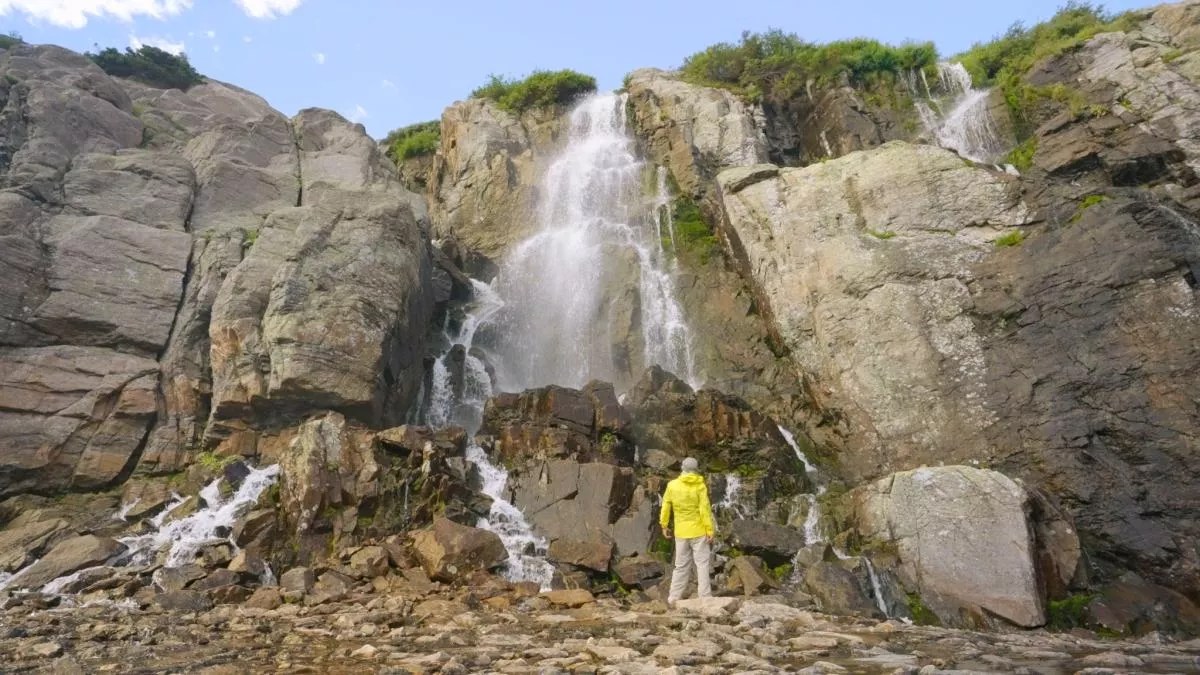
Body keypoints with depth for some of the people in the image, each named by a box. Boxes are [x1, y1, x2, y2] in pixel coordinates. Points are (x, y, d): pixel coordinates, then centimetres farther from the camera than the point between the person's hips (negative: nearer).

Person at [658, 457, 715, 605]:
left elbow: (666, 507, 4)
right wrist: (710, 530, -9)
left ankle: (674, 597, 13)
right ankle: (704, 597, 1)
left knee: (681, 565, 13)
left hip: (681, 532, 3)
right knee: (702, 564, 4)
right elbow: (705, 509, -12)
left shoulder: (672, 485, 0)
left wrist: (665, 526, 14)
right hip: (699, 531, -3)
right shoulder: (700, 486, -9)